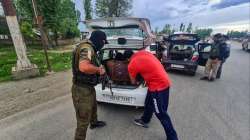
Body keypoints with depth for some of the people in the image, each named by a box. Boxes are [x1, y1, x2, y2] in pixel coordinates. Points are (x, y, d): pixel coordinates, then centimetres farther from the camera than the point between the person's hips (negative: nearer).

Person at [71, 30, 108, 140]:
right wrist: (98, 69, -22)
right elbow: (84, 67, -38)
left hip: (88, 87, 11)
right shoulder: (87, 48, -22)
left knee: (93, 108, 33)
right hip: (82, 90, -11)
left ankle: (94, 123, 58)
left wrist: (97, 69, 7)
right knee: (83, 121, 3)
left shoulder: (89, 48, 12)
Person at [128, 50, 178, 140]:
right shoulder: (141, 53, 6)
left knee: (161, 114, 6)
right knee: (148, 103, 25)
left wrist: (136, 82, 27)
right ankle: (144, 121, 47)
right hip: (163, 81, 9)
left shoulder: (131, 65, -13)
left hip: (158, 85, -9)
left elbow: (133, 82, 6)